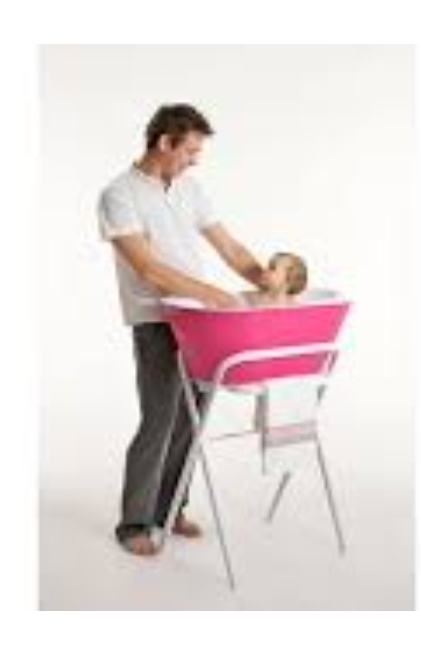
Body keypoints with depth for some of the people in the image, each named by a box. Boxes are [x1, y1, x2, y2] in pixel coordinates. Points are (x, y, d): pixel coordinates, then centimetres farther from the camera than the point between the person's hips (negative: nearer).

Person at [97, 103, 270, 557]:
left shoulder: (189, 187, 11)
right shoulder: (118, 195, -10)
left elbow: (228, 247, 11)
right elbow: (146, 267, -20)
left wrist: (273, 286, -1)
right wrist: (207, 292, -26)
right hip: (155, 322, -6)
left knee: (190, 418, 9)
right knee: (159, 421, -7)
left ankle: (169, 507, 25)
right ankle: (134, 523, 8)